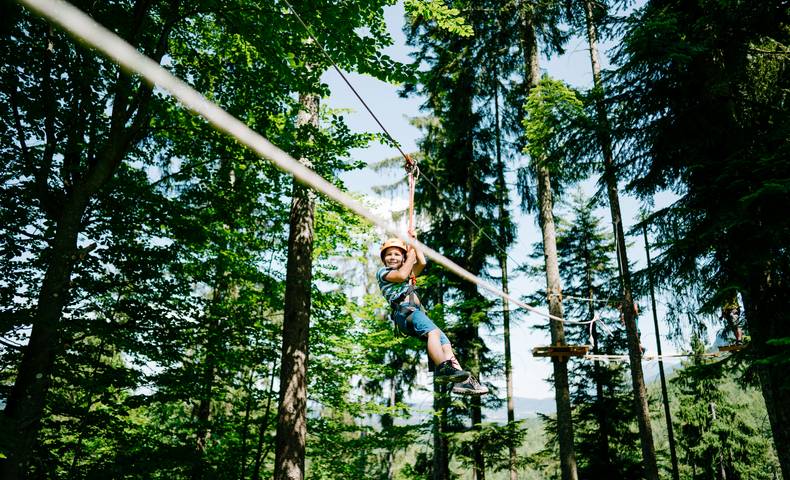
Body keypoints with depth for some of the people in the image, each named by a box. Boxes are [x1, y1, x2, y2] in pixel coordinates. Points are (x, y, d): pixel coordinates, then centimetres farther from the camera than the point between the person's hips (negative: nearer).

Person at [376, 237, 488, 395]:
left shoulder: (409, 275, 36)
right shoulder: (382, 272, 17)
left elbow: (422, 263, 18)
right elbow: (401, 275, -2)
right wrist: (411, 252, 9)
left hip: (417, 313, 6)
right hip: (403, 313, -6)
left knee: (444, 340, -17)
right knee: (433, 331, -33)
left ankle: (462, 381, -30)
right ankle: (442, 368, -51)